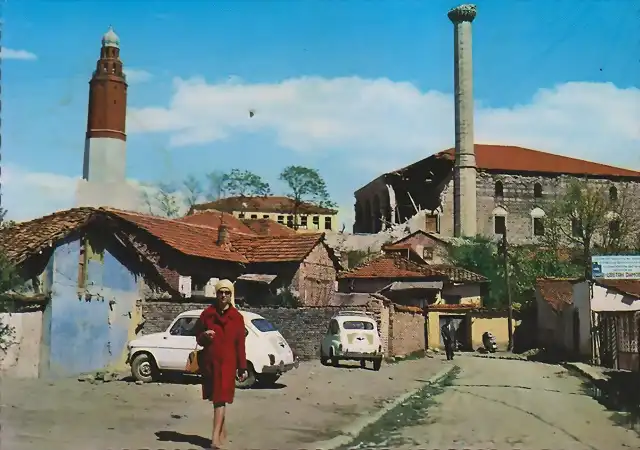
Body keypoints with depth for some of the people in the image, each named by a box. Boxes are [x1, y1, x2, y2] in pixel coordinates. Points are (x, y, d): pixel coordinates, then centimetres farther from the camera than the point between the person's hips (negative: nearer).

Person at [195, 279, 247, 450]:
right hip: (209, 362, 3)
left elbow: (240, 344, 2)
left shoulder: (237, 317, 1)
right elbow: (199, 338, 9)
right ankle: (222, 430, 29)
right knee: (216, 398, 12)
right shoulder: (207, 314, 5)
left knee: (221, 399, -11)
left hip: (227, 363, -3)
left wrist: (242, 368, 0)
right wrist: (204, 336, -15)